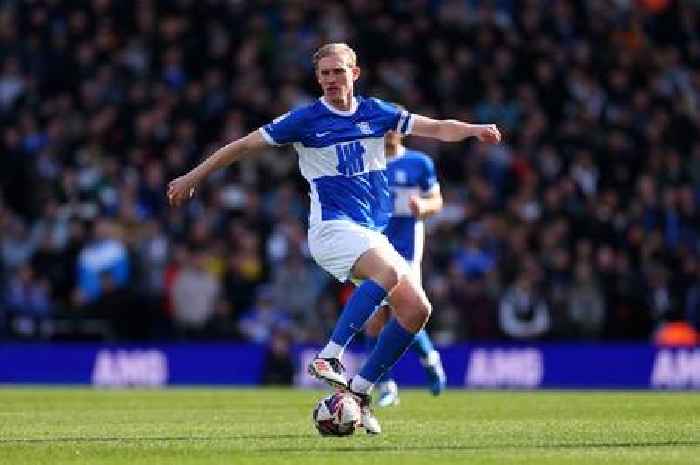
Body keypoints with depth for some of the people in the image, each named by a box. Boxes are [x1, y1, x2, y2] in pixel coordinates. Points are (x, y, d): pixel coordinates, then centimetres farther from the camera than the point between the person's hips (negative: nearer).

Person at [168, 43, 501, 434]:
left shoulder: (376, 113, 10)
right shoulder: (306, 120, -1)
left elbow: (436, 128, 8)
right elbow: (244, 146, 5)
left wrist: (474, 130, -12)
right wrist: (193, 178, 7)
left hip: (373, 232, 6)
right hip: (332, 226, -6)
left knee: (417, 308, -8)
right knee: (389, 272, -34)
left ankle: (360, 391, -1)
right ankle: (329, 358, -35)